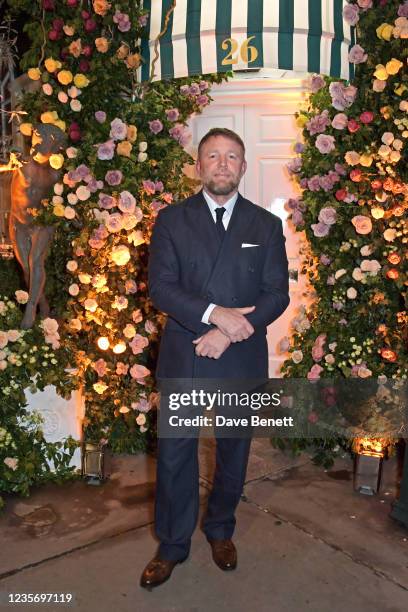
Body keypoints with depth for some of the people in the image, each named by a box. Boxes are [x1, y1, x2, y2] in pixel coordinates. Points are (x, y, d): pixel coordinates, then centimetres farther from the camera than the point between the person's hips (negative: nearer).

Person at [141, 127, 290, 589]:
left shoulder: (266, 225, 4)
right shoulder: (171, 219, 2)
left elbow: (277, 295, -3)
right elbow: (160, 286, -8)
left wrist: (229, 334, -16)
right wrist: (214, 314, -21)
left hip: (241, 360, 1)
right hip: (182, 358, -1)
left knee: (234, 452, 16)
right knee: (174, 455, 8)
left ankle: (220, 529, 41)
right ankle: (173, 544, 30)